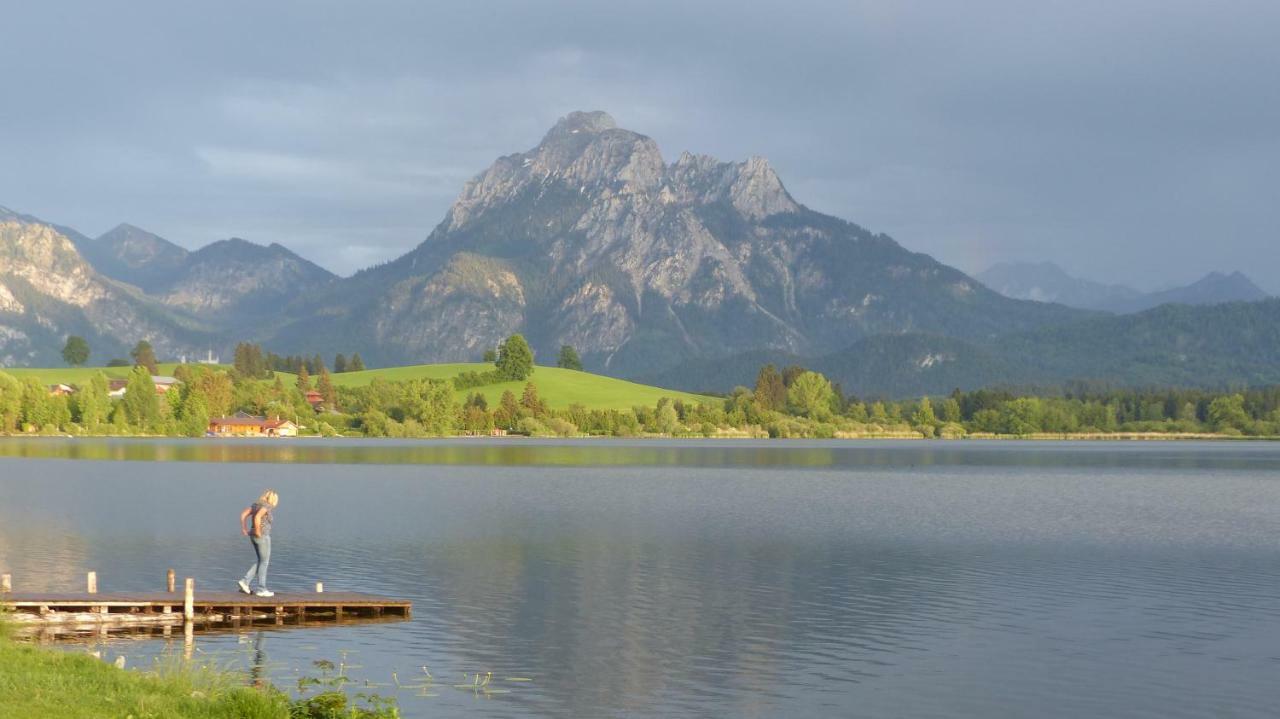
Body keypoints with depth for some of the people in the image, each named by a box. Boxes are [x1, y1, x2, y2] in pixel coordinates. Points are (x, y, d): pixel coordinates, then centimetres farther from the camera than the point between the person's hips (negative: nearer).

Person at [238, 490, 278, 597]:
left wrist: (244, 529, 6)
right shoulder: (266, 506, -14)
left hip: (254, 536, 9)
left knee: (262, 562, 17)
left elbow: (243, 515, 11)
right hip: (262, 537, -9)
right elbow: (257, 517, -30)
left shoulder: (256, 504, 13)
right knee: (264, 562, 1)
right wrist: (258, 531, -20)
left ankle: (245, 582, 9)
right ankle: (261, 589, 5)